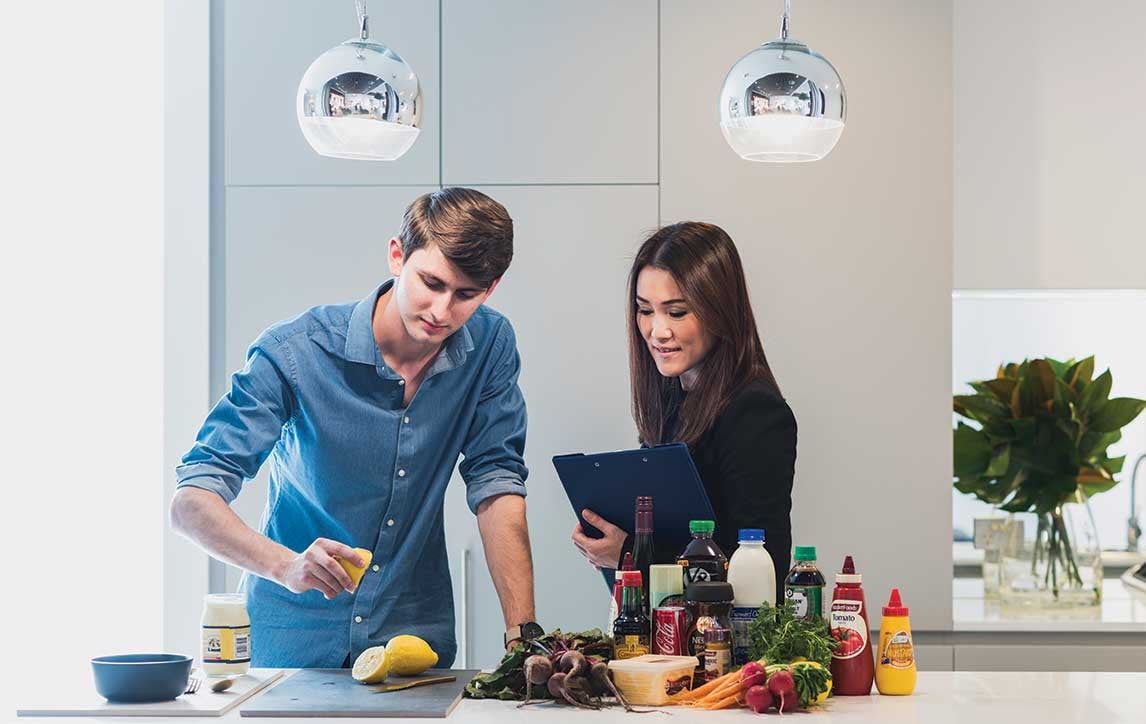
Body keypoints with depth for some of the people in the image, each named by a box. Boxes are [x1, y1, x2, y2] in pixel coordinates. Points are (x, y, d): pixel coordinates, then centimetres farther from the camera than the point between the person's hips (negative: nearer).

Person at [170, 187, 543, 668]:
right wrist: (287, 566, -34)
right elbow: (190, 502, -16)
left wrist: (523, 634, -11)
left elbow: (496, 486, 0)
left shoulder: (490, 345, -4)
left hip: (416, 634, 2)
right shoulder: (295, 352, -14)